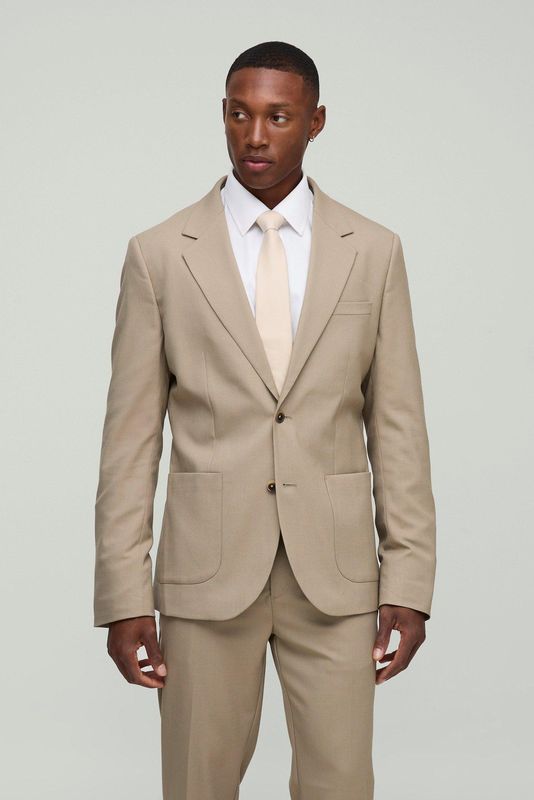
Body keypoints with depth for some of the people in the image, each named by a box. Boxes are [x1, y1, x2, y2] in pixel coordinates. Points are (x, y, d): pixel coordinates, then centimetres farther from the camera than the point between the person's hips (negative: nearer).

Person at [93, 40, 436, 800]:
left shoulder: (374, 251, 3)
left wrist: (410, 580, -2)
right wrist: (123, 596, -5)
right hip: (207, 568, -1)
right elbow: (131, 434, -1)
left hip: (334, 571, 1)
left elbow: (397, 424, 3)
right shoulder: (160, 254, -1)